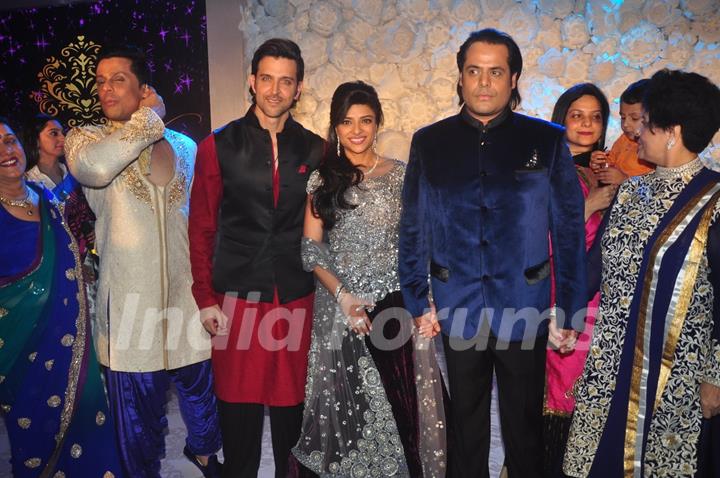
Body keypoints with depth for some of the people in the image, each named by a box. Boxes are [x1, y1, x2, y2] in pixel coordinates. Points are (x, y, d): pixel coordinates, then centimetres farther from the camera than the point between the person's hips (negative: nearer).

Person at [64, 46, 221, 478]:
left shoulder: (184, 146, 6)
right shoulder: (85, 138, -1)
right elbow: (96, 167, -27)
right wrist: (149, 118, -14)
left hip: (189, 294, 2)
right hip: (131, 302, -2)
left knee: (201, 387, 17)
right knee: (138, 402, 12)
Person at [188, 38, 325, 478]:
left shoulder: (315, 149, 6)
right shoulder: (219, 146, 2)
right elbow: (202, 228, 2)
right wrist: (205, 298, -2)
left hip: (297, 298, 2)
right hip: (238, 297, -1)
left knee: (291, 405, 11)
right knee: (239, 409, 7)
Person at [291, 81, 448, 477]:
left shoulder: (402, 176, 5)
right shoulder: (322, 178, 5)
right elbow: (311, 247, 0)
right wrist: (342, 296, -12)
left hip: (394, 304, 0)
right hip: (338, 307, 0)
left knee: (400, 401, 2)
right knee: (347, 406, 9)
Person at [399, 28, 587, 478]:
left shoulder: (546, 141, -3)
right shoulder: (430, 142, 0)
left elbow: (570, 231, -2)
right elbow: (414, 229, 3)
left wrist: (571, 310, -3)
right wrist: (417, 301, 0)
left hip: (525, 310, -1)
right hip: (457, 308, 1)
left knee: (525, 424, 14)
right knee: (466, 418, 18)